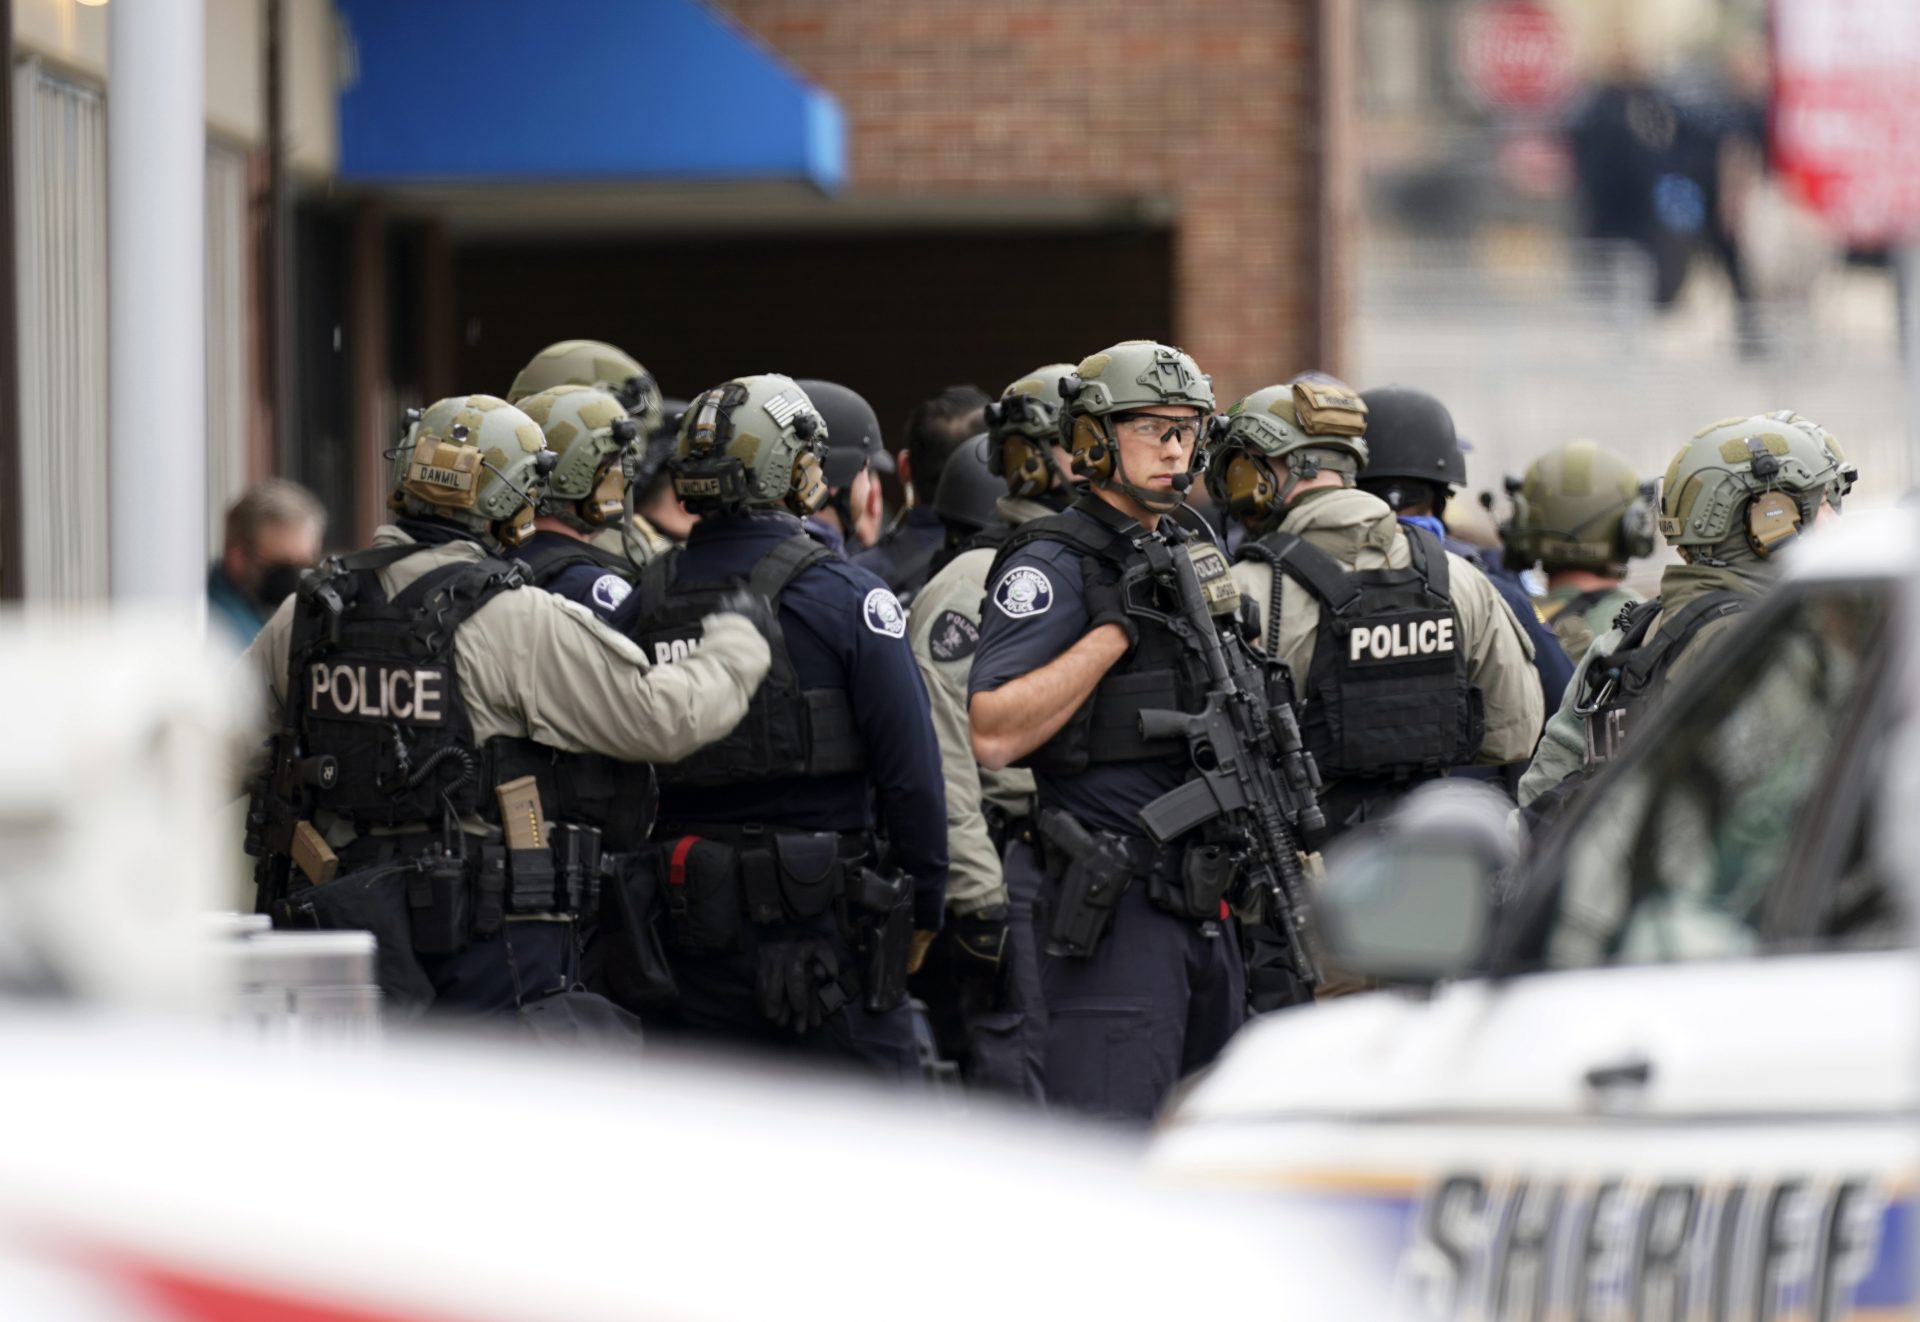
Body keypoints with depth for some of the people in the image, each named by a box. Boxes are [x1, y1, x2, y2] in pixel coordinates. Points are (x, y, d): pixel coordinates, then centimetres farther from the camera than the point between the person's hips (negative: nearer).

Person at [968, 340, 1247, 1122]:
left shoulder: (1194, 559, 17)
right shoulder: (1053, 565, -9)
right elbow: (993, 734, -20)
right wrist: (1115, 628, -20)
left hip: (1203, 903, 9)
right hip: (1112, 909, -9)